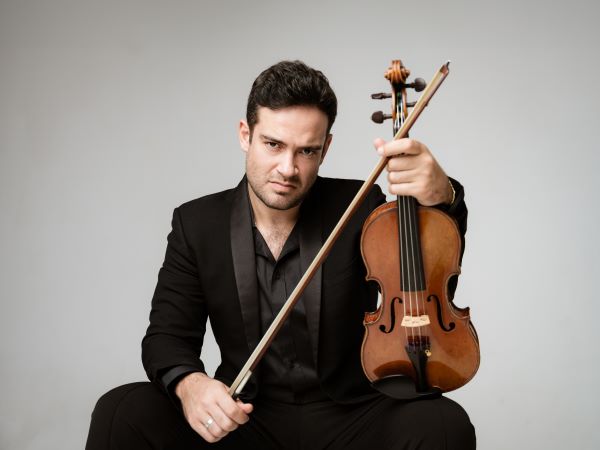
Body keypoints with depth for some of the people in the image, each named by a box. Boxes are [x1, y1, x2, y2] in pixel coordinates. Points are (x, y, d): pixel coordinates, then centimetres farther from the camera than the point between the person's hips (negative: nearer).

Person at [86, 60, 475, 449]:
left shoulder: (359, 208, -2)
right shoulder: (197, 224, 1)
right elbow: (169, 334, -1)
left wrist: (440, 197, -34)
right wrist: (187, 382, -26)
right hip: (243, 419, 0)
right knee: (121, 414, -25)